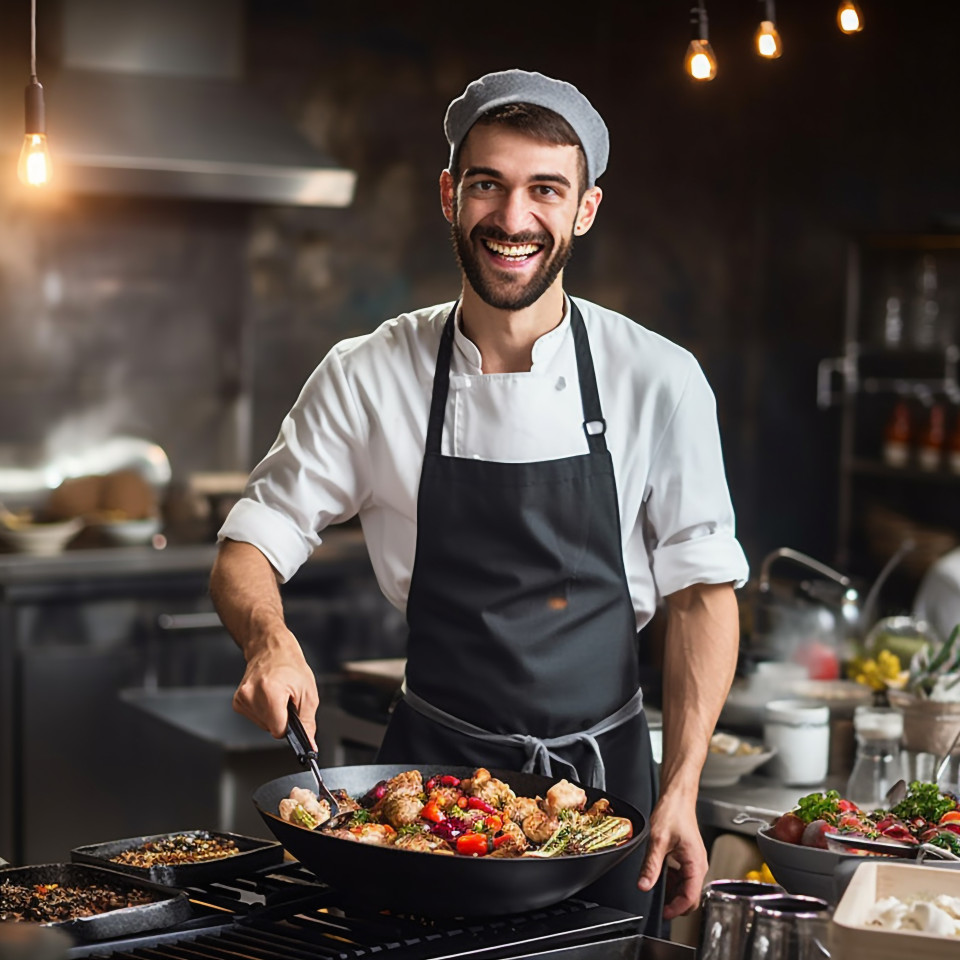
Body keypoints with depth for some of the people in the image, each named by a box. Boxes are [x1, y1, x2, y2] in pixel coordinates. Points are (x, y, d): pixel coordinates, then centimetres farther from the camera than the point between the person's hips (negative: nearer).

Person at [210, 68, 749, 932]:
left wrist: (680, 792, -12)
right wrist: (269, 637, -23)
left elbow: (701, 589, -3)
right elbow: (249, 550, 0)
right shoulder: (367, 378, -6)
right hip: (430, 767, 0)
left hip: (603, 773, 0)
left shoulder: (660, 382, -8)